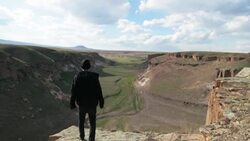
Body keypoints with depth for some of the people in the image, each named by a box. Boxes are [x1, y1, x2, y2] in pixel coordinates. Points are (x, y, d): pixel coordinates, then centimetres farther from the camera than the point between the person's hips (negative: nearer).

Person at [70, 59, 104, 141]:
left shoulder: (77, 76, -6)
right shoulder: (94, 76, -9)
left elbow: (73, 91, -7)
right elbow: (98, 90, -8)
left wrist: (72, 103, 0)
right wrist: (101, 102, 1)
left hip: (82, 104, 2)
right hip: (92, 104, -2)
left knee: (81, 121, 24)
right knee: (92, 123, 12)